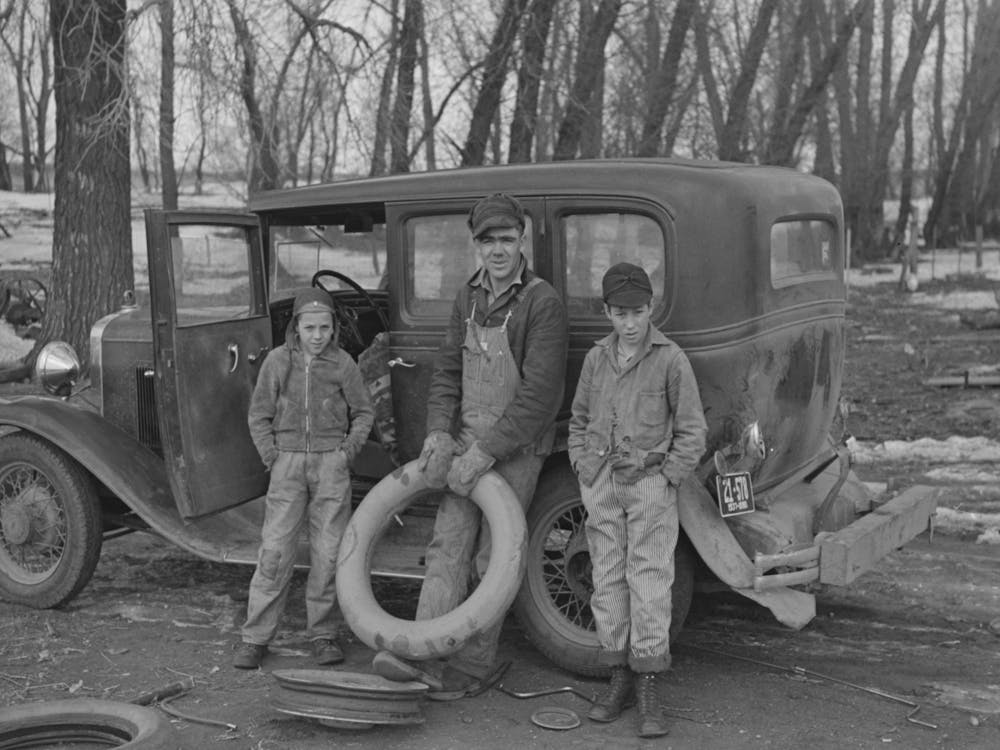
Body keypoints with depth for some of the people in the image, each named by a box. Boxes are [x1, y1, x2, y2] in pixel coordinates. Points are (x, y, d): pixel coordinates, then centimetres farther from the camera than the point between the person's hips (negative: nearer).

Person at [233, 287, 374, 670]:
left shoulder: (342, 363, -2)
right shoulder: (278, 361, -1)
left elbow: (364, 412, 9)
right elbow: (259, 415, 7)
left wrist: (348, 451, -2)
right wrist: (272, 458, -1)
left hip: (331, 464, 0)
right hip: (288, 462, 0)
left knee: (328, 552, 2)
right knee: (275, 550, -3)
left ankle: (322, 633, 15)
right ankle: (255, 637, 5)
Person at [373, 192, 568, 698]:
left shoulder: (543, 303, -13)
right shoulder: (468, 298, 9)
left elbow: (538, 393, -19)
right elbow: (447, 369, 8)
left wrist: (484, 452, -21)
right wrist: (439, 433, -8)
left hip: (516, 448, -5)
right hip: (466, 439, 6)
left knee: (494, 557, -1)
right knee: (448, 543, -5)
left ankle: (470, 667, 7)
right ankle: (425, 655, -11)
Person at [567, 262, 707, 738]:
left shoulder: (670, 359, -7)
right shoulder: (596, 358, 5)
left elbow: (692, 434, -4)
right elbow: (579, 421, 17)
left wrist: (663, 481, -8)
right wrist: (584, 471, 7)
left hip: (651, 483, -4)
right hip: (600, 483, 4)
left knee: (649, 581, -5)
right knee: (607, 581, 7)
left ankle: (649, 690, 1)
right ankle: (619, 680, 18)